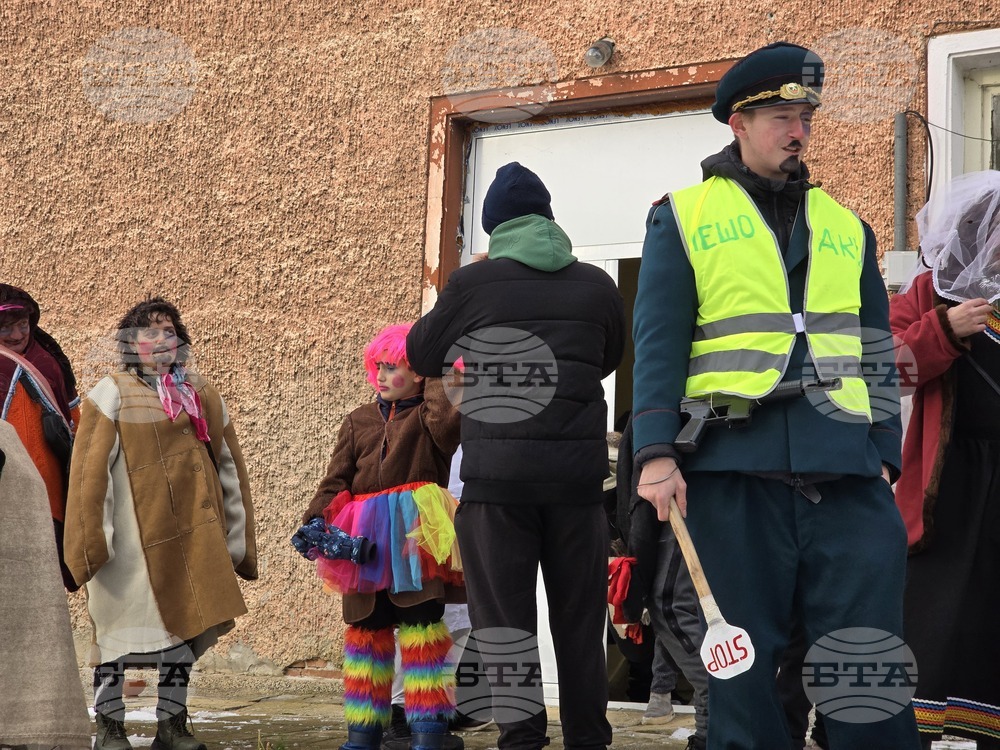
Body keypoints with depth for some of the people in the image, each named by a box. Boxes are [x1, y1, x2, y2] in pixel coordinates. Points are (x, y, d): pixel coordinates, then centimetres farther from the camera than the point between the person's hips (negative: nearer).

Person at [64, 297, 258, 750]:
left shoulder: (201, 396, 14)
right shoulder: (112, 394, 1)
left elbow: (229, 468, 17)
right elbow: (90, 470, -5)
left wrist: (236, 537, 14)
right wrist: (92, 537, -12)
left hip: (192, 532, 5)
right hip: (133, 535, -5)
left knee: (185, 623, 6)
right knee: (122, 622, -3)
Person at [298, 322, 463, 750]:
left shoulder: (427, 416, 5)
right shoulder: (359, 421, 17)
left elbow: (447, 423, -21)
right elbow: (336, 480, 10)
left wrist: (438, 378, -6)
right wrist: (315, 521, -5)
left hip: (416, 538, -4)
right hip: (367, 541, 4)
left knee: (420, 625, -9)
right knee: (366, 629, 9)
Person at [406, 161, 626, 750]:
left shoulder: (472, 284, 0)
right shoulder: (596, 286, 6)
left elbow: (421, 355, 14)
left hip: (496, 477, -2)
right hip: (577, 474, 2)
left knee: (505, 617, 1)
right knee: (579, 619, 9)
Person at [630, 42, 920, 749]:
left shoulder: (847, 228, 20)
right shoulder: (684, 218, 9)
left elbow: (876, 351, 18)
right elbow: (659, 345, 1)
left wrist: (884, 452, 6)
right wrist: (657, 452, -10)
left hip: (847, 474, 3)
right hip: (733, 467, -2)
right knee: (744, 659, 3)